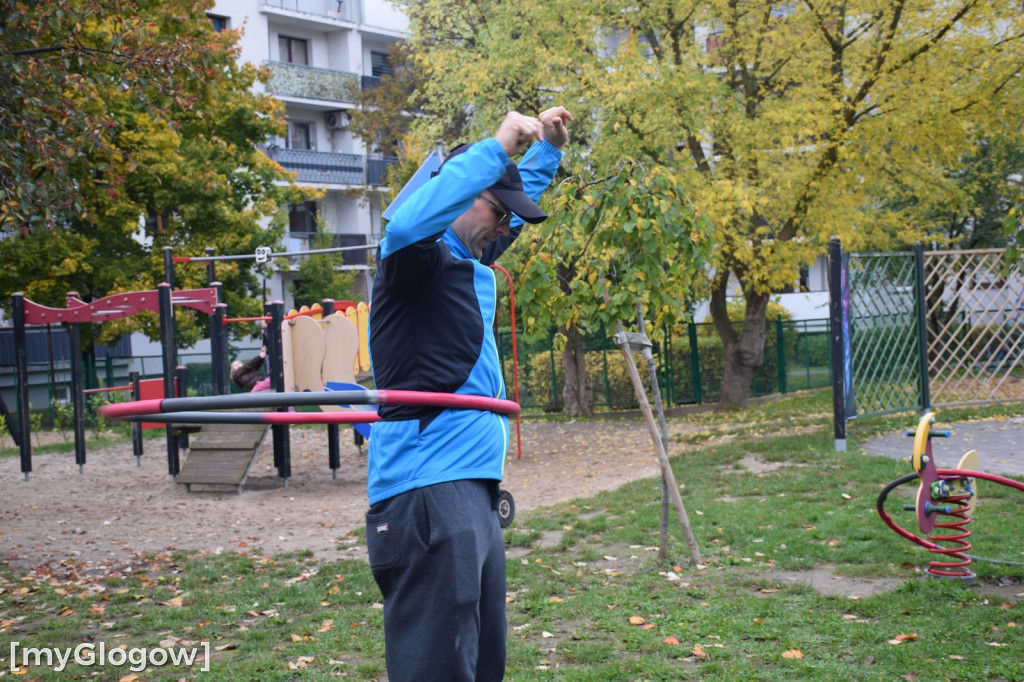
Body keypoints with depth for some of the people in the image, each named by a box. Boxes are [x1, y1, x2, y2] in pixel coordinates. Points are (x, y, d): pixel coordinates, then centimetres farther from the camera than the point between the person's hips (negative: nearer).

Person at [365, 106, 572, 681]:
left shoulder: (470, 259, 20)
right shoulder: (421, 260, -7)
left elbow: (515, 206, 40)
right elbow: (406, 225, -32)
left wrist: (547, 150, 34)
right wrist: (497, 147, -28)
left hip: (474, 496, 10)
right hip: (427, 498, -10)